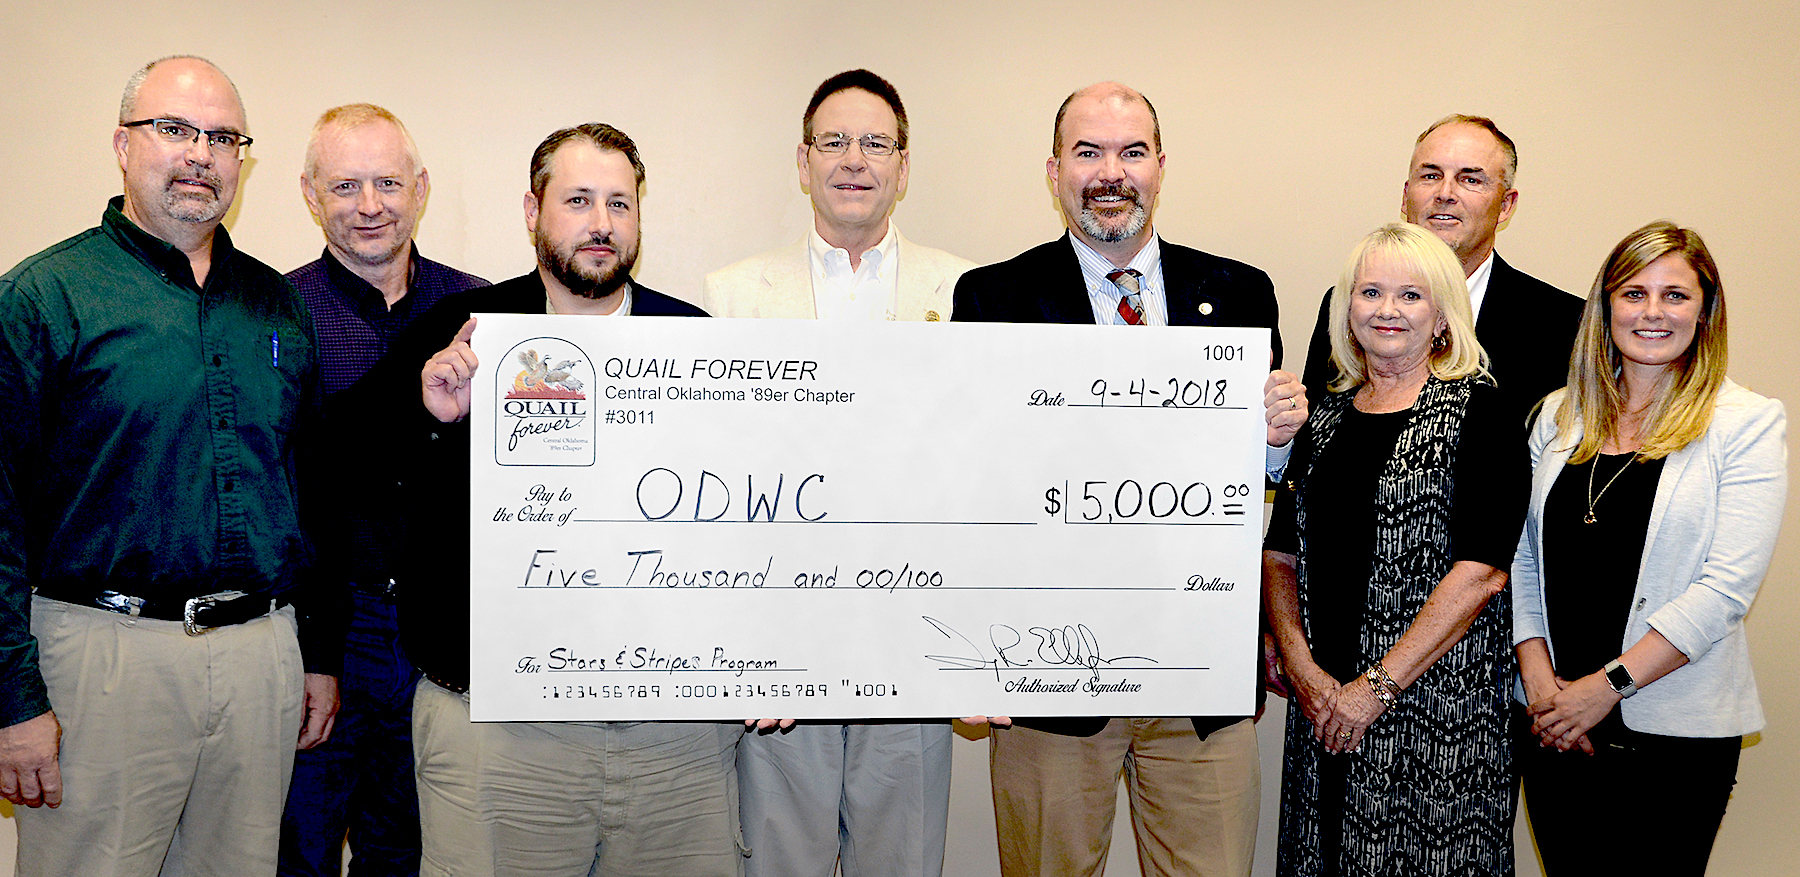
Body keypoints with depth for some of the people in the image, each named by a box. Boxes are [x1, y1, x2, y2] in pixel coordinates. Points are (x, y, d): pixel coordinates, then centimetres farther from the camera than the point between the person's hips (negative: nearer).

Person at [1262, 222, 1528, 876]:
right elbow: (1280, 555, 9)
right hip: (1322, 705, 5)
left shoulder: (1475, 411, -5)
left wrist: (1376, 687, -15)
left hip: (1439, 711, -5)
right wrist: (1304, 671, -6)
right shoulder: (1325, 418, 10)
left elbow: (1482, 570, -14)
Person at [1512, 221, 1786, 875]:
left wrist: (1608, 685, -15)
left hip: (1675, 733, -3)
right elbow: (1523, 557, 7)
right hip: (1550, 723, 3)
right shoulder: (1560, 415, 7)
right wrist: (1537, 676, -6)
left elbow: (1726, 587, -13)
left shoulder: (1749, 423, -5)